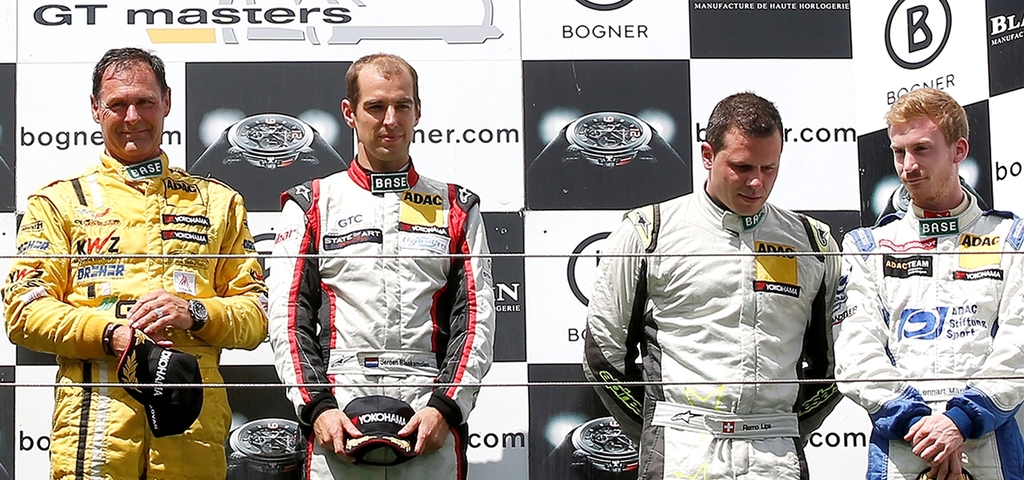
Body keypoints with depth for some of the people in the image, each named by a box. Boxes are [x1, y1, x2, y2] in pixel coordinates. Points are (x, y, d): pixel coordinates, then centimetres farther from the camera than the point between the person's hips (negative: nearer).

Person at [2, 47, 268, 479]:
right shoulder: (59, 201, 13)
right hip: (96, 416, -1)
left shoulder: (218, 201, 18)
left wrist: (195, 314, -8)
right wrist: (111, 333, -13)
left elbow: (255, 315, 13)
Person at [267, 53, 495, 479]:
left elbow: (476, 319, 5)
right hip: (336, 418, 0)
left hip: (431, 421, 1)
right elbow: (287, 316, 4)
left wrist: (445, 408, -8)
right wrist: (317, 407, -9)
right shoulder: (312, 206, 11)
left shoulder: (456, 209, 13)